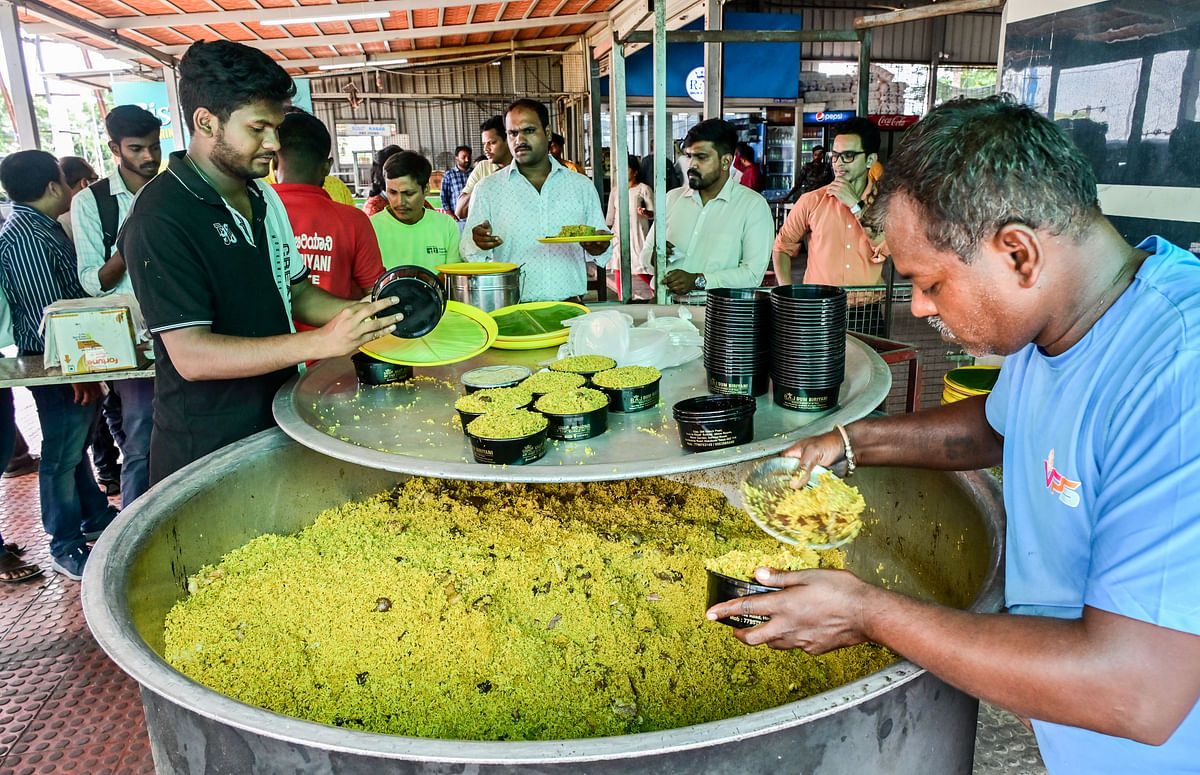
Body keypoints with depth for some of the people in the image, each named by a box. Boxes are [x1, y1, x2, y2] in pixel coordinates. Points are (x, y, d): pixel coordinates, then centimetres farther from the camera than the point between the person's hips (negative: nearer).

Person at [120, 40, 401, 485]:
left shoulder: (265, 198, 8)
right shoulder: (160, 218, -19)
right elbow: (192, 355, -25)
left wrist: (367, 313, -4)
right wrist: (323, 342, -33)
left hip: (280, 425, 8)